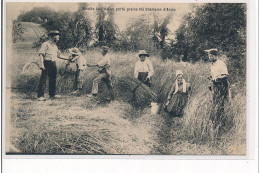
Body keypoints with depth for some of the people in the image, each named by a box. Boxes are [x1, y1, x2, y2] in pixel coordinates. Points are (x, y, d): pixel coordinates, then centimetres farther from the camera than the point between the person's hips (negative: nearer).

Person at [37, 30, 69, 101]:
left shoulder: (55, 46, 19)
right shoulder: (46, 44, -6)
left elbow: (59, 55, 26)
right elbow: (41, 54, -13)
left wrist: (68, 58, 24)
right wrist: (41, 64, -23)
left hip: (53, 63, 8)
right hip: (47, 63, -8)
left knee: (53, 79, 12)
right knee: (43, 80, -8)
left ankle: (52, 94, 22)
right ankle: (40, 96, -8)